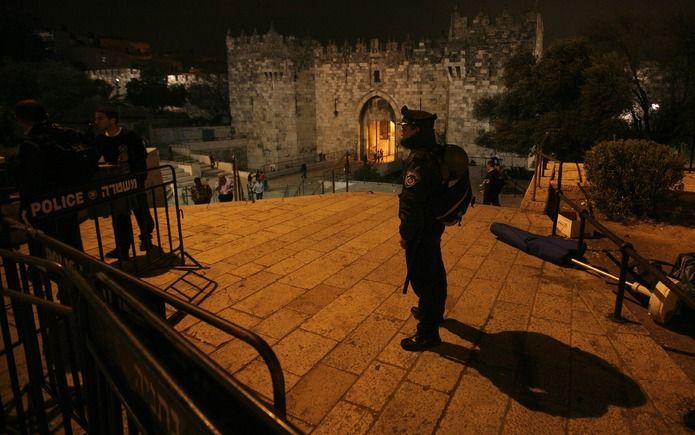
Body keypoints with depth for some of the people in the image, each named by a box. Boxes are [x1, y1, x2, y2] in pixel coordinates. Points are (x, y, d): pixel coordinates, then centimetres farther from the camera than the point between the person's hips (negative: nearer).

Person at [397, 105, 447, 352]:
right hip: (433, 225, 10)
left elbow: (412, 202, -28)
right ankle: (433, 312, 45)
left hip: (421, 230, -10)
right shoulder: (434, 154, 8)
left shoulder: (419, 159, -25)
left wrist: (405, 233, -18)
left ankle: (428, 333, 12)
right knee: (433, 272, 24)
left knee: (422, 278, 0)